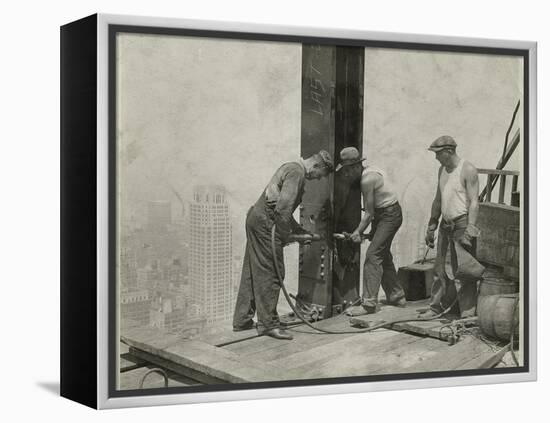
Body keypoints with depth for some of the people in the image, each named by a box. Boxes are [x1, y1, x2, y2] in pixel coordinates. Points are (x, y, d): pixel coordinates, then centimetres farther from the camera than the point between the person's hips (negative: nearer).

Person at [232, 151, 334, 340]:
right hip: (265, 222, -11)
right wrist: (284, 236, -13)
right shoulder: (297, 172, -13)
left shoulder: (292, 168, 20)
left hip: (255, 218, 11)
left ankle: (242, 320, 19)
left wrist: (300, 231, 24)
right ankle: (268, 323, -2)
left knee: (252, 272, 13)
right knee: (270, 273, -6)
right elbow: (283, 207, -22)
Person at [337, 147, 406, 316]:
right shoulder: (369, 170, 7)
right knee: (383, 255, 17)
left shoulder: (368, 179, -23)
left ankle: (369, 303, -17)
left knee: (373, 255, -15)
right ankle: (396, 296, 30)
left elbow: (369, 213, -18)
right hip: (382, 215, 10)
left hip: (390, 215, -10)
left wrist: (358, 232, -8)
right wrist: (373, 231, 14)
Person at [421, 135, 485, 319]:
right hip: (446, 226, 8)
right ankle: (436, 308, 18)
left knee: (463, 271, -7)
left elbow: (474, 202, -16)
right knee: (441, 270, 11)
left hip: (462, 224, -8)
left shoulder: (468, 170, -11)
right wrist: (431, 226, 23)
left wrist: (470, 229, -23)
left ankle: (468, 313, -2)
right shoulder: (442, 170, 14)